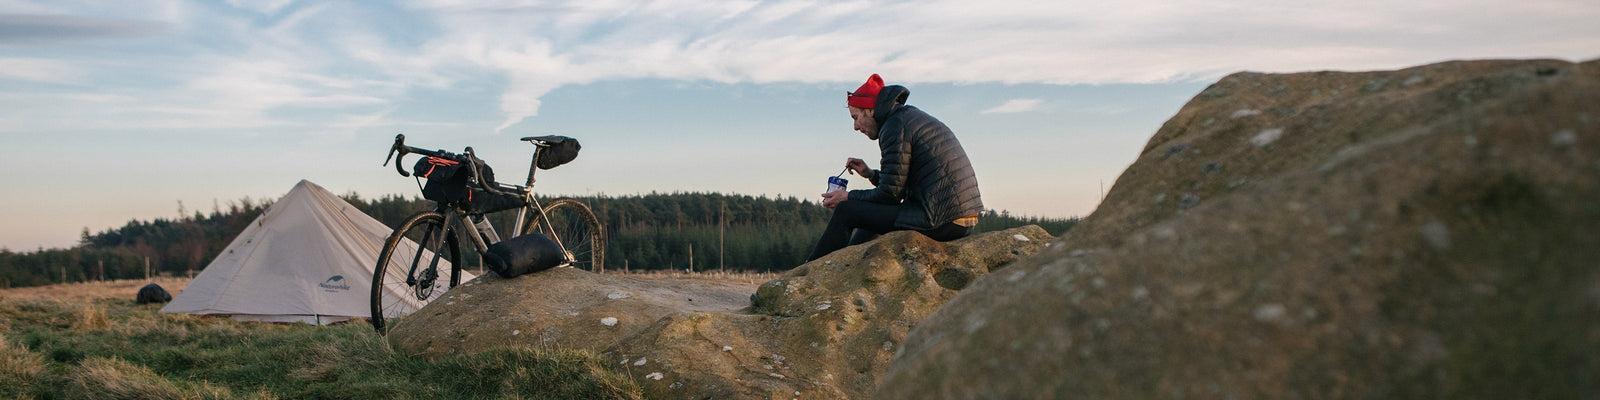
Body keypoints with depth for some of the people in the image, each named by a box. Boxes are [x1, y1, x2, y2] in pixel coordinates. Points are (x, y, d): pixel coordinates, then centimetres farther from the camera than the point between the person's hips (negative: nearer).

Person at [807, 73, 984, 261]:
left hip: (941, 221, -10)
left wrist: (848, 197, 2)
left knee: (846, 211, -2)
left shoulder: (895, 128, -10)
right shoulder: (914, 117, 20)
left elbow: (890, 194, -11)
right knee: (872, 212, 29)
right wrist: (871, 174, 19)